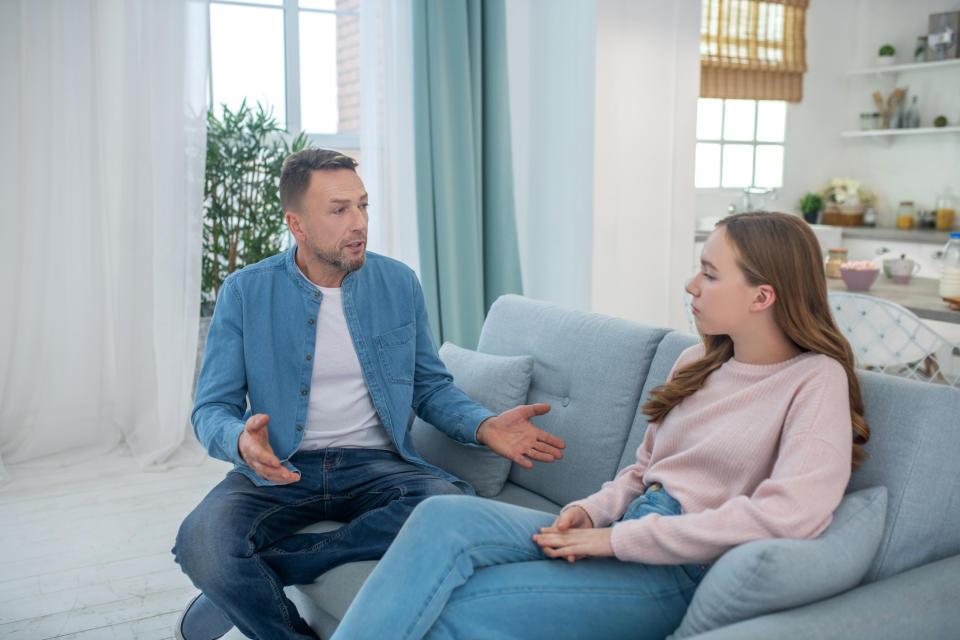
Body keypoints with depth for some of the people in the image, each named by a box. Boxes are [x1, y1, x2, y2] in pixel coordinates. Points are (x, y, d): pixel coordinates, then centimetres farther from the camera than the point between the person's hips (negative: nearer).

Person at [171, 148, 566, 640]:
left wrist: (485, 426, -7)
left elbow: (431, 386, 13)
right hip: (281, 470, -1)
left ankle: (260, 571, -18)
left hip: (374, 464, 2)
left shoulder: (398, 283, 6)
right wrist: (241, 441, -26)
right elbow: (211, 409, -1)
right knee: (201, 543, -31)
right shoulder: (245, 292, -1)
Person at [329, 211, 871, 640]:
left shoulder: (817, 380, -6)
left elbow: (790, 515, -22)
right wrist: (592, 511, -2)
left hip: (681, 571, -6)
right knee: (443, 517, -21)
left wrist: (619, 538, -19)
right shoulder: (698, 363, 17)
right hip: (622, 536, 7)